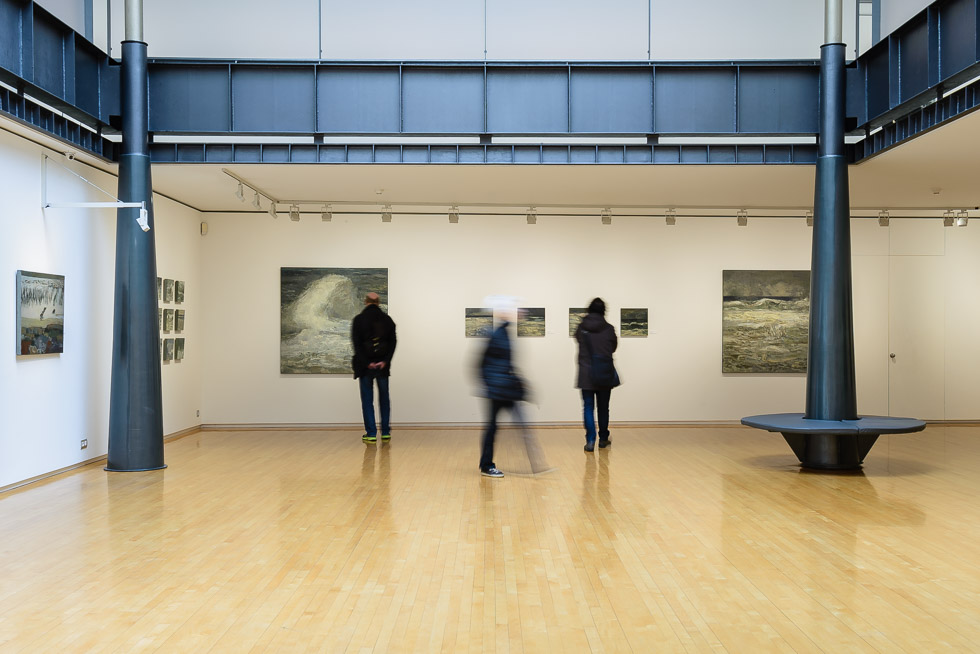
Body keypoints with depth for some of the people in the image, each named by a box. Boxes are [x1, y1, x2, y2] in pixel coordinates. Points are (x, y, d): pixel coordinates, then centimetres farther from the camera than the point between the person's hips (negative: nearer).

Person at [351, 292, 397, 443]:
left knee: (367, 400, 4)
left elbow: (356, 343, -10)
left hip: (365, 365, -2)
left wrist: (366, 362, -9)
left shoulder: (358, 319, -4)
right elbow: (392, 342, -2)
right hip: (383, 365, 2)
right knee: (384, 398, 14)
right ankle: (385, 432, 17)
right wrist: (385, 361, -6)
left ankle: (371, 433, 1)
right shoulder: (387, 319, 3)